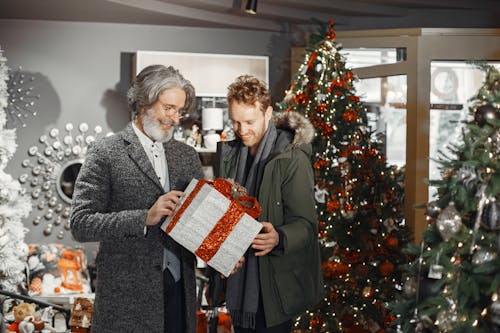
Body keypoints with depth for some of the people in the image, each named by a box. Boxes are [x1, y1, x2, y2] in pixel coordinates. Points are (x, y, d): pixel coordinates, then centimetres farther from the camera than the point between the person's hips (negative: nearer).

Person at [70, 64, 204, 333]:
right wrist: (145, 217, -21)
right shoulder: (106, 153, -4)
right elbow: (81, 224, -11)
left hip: (180, 291, 5)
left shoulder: (187, 155, 12)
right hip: (127, 297, -5)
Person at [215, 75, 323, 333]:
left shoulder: (292, 159, -13)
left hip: (274, 282, -6)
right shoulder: (227, 153, 7)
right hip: (236, 280, 6)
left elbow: (306, 224, -16)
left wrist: (278, 238, -35)